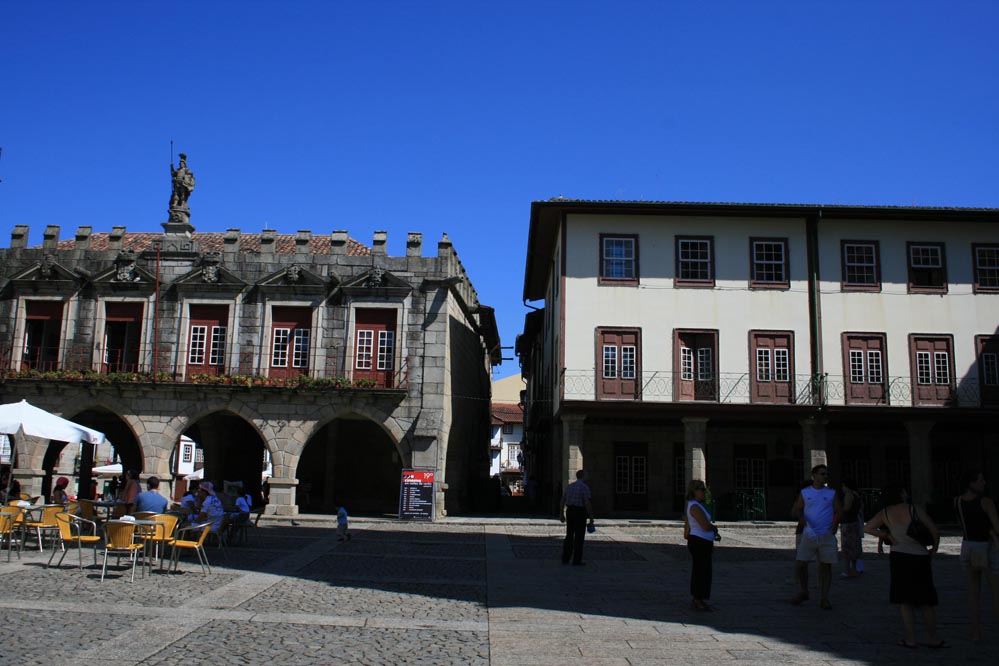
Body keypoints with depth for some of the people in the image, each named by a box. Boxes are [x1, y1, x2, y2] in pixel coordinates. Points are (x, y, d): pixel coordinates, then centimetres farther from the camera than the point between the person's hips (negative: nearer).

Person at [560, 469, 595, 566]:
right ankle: (576, 561, 1)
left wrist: (561, 514, 18)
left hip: (569, 512, 6)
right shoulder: (585, 487, -12)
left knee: (569, 536, 14)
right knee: (579, 537, 0)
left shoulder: (569, 486, 9)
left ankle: (565, 559, 13)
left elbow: (562, 500, 11)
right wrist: (591, 517, -15)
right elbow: (587, 503, -18)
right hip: (580, 513, -6)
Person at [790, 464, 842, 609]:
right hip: (809, 535, 0)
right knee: (800, 564, -4)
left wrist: (835, 523, -14)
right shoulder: (804, 493, 8)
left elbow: (839, 511, 4)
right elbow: (795, 510, 6)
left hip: (827, 536, 0)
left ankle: (824, 599, 9)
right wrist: (801, 516, -14)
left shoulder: (831, 493, 8)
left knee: (826, 566, 1)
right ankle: (803, 592, 18)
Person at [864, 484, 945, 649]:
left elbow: (867, 528, 1)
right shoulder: (914, 509, -7)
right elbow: (934, 530, -8)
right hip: (920, 557, -1)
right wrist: (934, 548, 8)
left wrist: (886, 535, 6)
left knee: (904, 600, 8)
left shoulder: (885, 513, 1)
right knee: (926, 601, 9)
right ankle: (933, 638, 16)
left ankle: (910, 638, 7)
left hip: (898, 557, 2)